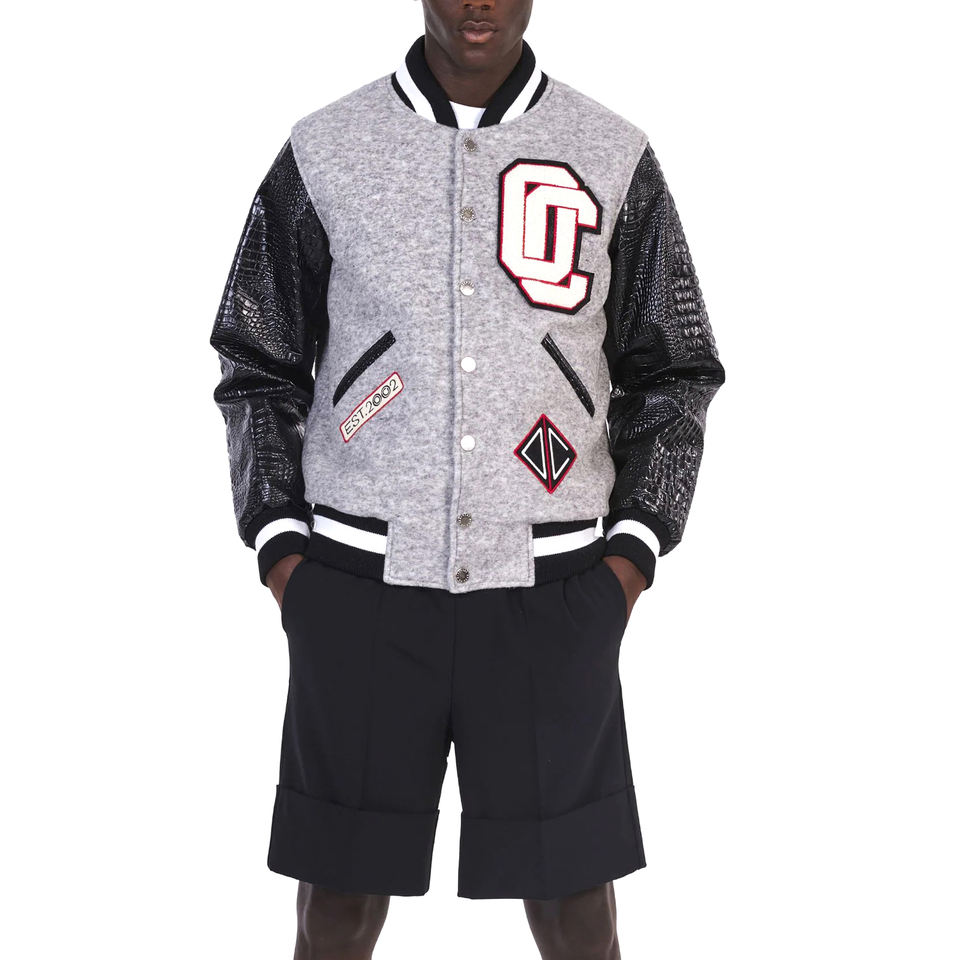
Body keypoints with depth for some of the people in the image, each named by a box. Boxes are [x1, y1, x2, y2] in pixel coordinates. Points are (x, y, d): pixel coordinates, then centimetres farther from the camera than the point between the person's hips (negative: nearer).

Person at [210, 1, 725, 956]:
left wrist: (632, 552, -2)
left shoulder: (614, 159, 4)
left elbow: (672, 375, 10)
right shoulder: (322, 152, 3)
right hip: (363, 585, 0)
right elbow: (258, 369, 9)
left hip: (548, 586, 0)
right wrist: (280, 548, -1)